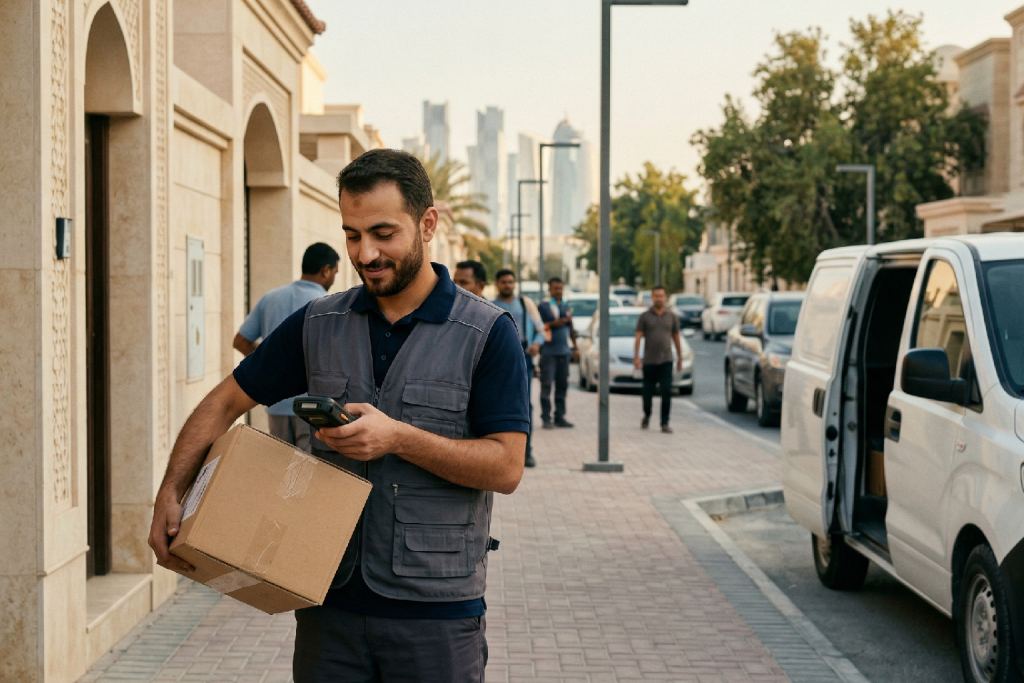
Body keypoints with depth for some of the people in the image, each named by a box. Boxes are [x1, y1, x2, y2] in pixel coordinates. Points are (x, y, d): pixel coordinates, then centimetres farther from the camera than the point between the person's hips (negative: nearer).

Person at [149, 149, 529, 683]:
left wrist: (398, 437, -22)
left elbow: (506, 467, -11)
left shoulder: (487, 334, -6)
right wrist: (170, 493, -1)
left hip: (437, 612, -3)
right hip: (330, 602, 3)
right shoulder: (317, 325, 6)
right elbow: (226, 401, 12)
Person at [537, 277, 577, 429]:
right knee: (546, 385, -6)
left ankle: (559, 417, 13)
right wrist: (554, 324, -18)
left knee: (562, 385, 7)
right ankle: (546, 418, -3)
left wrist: (575, 347, 18)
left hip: (564, 351, 6)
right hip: (548, 351, -6)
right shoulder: (543, 306, -1)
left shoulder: (566, 307, 17)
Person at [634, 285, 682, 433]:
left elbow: (676, 338, 13)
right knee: (648, 392, 8)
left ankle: (665, 423, -8)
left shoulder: (672, 316, 7)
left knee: (667, 392, -11)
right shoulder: (644, 316, 3)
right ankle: (646, 416, 33)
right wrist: (636, 357, -12)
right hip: (649, 360, 0)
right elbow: (638, 338, -1)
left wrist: (680, 359, 13)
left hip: (666, 360, 0)